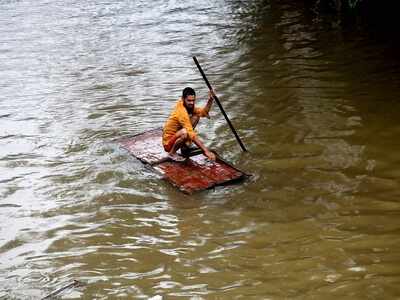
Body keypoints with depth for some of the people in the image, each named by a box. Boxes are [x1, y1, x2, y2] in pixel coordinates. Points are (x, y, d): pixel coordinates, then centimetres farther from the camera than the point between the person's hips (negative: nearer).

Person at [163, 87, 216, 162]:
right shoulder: (181, 111, -28)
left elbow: (203, 112, 2)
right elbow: (192, 135, -32)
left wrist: (210, 100, -17)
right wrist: (206, 151, -34)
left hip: (176, 136, 9)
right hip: (168, 143, -9)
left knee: (196, 116, 0)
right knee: (185, 133, -39)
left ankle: (185, 145, 4)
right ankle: (172, 153, -11)